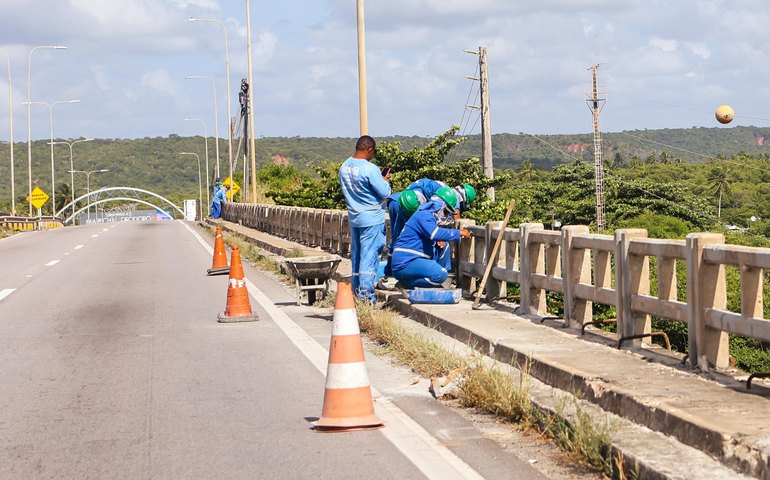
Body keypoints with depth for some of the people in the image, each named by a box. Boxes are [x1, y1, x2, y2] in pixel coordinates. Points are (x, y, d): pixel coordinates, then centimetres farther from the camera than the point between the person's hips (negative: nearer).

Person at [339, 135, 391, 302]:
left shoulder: (344, 167, 2)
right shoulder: (370, 169, -21)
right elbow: (384, 192, -18)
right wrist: (385, 181, 4)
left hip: (353, 217, 7)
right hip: (372, 219, -7)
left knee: (356, 254, 15)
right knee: (369, 255, -3)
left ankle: (356, 290, 21)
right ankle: (366, 294, -3)